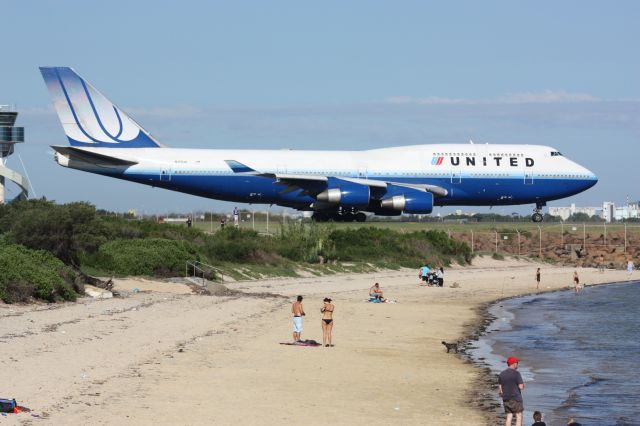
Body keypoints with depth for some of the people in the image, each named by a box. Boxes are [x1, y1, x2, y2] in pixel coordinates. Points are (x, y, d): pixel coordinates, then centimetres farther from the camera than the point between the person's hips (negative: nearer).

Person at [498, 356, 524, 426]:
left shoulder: (501, 374, 6)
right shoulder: (516, 373, -12)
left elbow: (500, 388, 8)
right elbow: (521, 387, -15)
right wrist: (523, 385, 7)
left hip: (506, 399, 6)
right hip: (516, 399, -6)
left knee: (509, 417, 10)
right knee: (519, 417, 1)